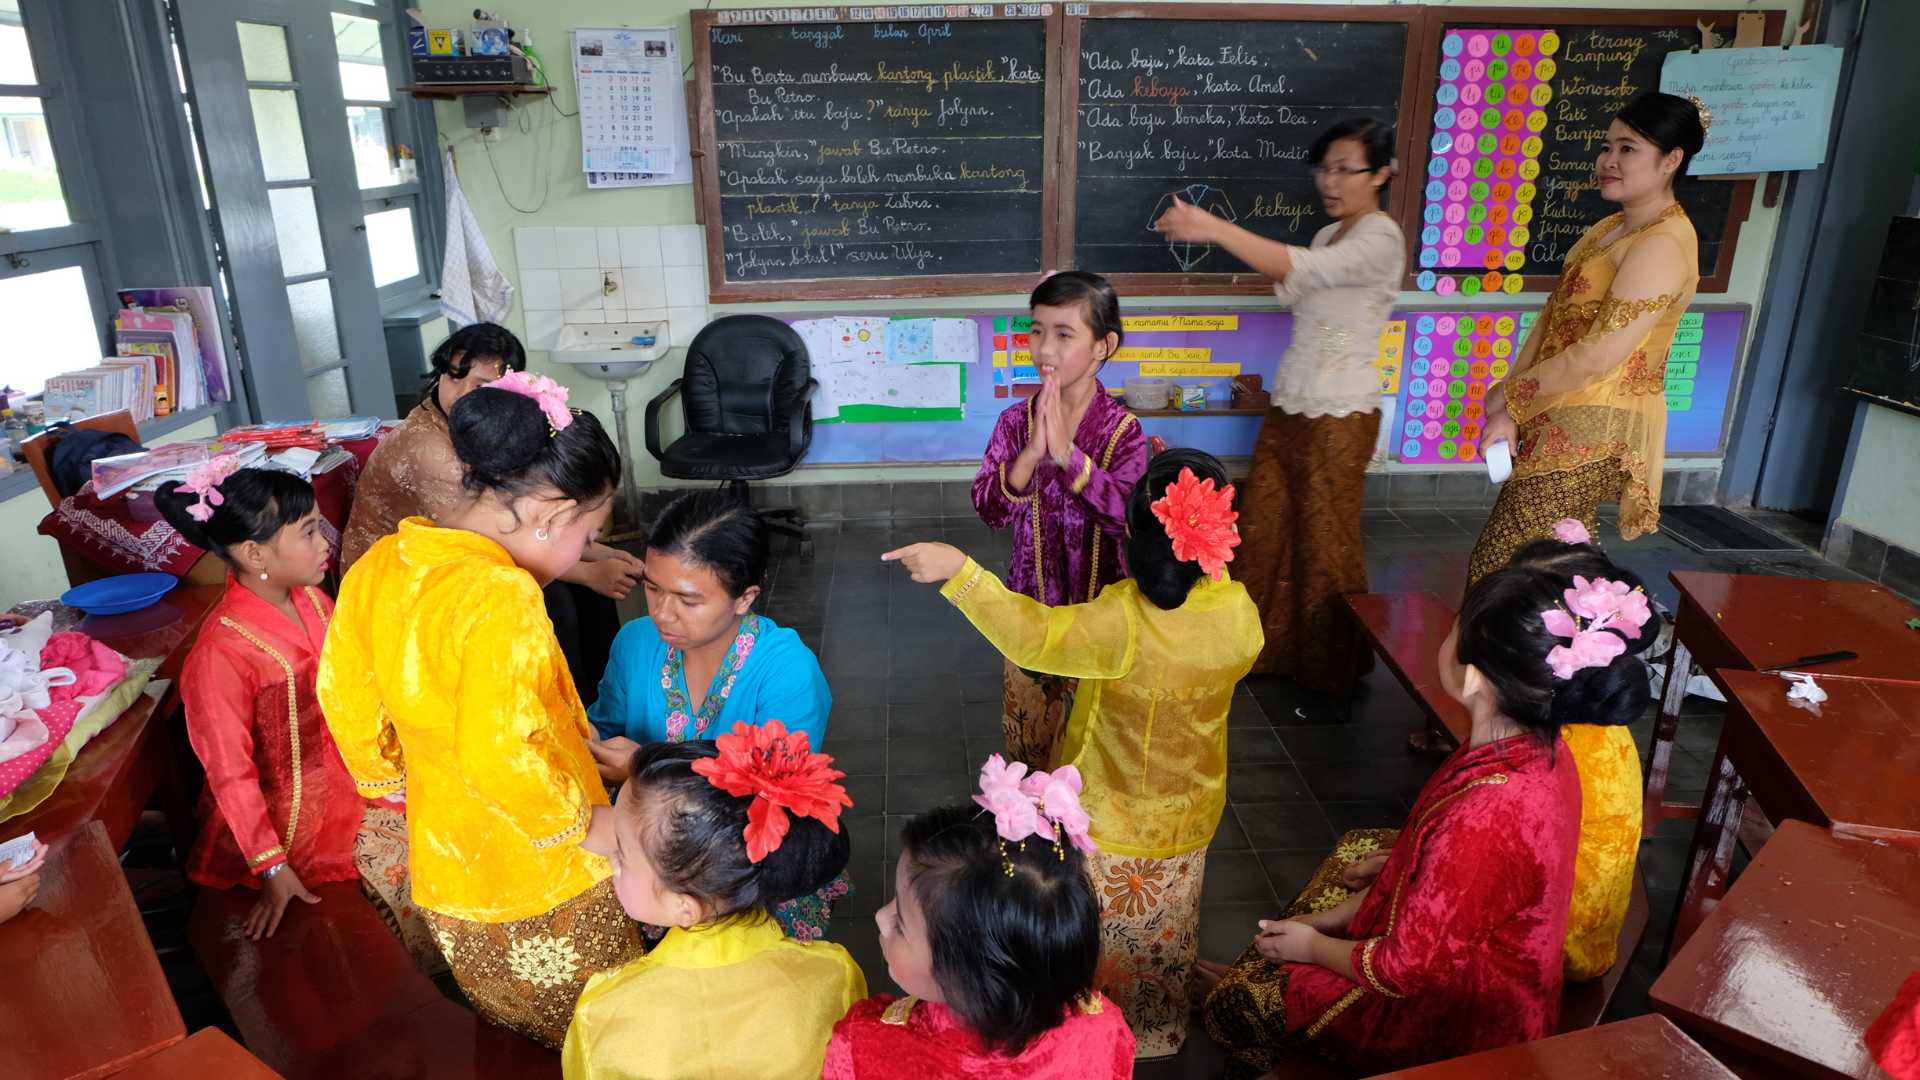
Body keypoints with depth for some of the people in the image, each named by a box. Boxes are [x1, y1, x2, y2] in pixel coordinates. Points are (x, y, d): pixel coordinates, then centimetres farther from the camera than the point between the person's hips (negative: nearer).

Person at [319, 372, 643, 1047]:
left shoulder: (376, 568, -3)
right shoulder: (502, 596, -29)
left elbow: (344, 694, 8)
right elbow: (498, 753, -34)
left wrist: (389, 779, 22)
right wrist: (583, 819, -19)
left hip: (443, 861, 7)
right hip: (544, 878, -7)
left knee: (507, 1026, 29)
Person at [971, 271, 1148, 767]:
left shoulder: (1122, 429, -14)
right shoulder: (1016, 420, -7)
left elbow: (1127, 514, -26)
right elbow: (988, 508, -15)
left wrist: (1066, 452, -34)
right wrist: (1032, 452, -30)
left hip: (1098, 602, -2)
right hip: (1031, 600, 2)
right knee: (1029, 715, 18)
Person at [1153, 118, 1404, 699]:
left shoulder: (1380, 238, -16)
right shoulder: (1331, 234, 13)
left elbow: (1302, 270, -33)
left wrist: (1214, 228, -40)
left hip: (1339, 415, -8)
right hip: (1291, 404, 8)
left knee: (1325, 540, 4)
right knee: (1261, 524, 13)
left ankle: (1335, 667, 24)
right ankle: (1266, 645, 32)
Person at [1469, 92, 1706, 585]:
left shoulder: (1663, 246, -15)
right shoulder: (1608, 229, 16)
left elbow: (1600, 355, -21)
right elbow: (1551, 320, 10)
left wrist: (1511, 395, -10)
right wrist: (1511, 408, -1)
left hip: (1590, 432, -9)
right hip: (1559, 423, 9)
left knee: (1499, 574, -7)